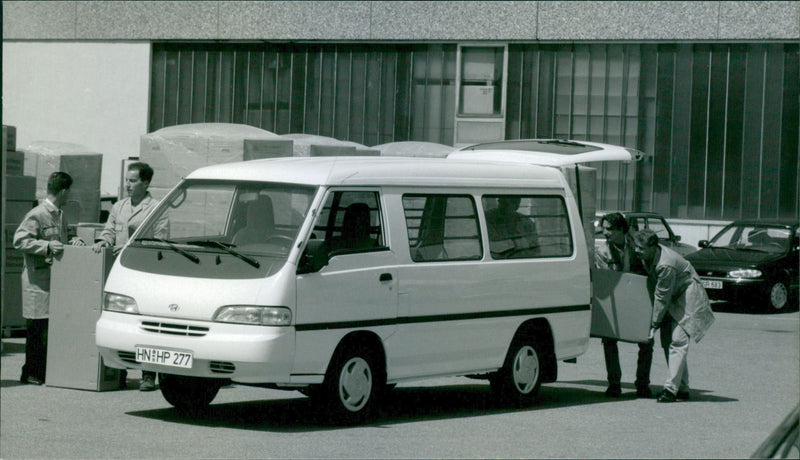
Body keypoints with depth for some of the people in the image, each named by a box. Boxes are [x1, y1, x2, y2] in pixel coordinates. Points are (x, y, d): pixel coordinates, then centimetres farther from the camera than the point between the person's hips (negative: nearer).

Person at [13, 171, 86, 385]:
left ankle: (45, 372, 10)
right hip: (38, 282, -8)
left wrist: (73, 242, 7)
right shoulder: (36, 215, -9)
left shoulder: (60, 217, 18)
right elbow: (19, 240, -15)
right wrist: (47, 246, -21)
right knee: (37, 329, -6)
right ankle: (31, 373, 0)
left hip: (57, 279, 8)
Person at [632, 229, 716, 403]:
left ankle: (671, 387, -21)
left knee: (678, 341, -17)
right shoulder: (647, 257, -5)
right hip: (673, 298, 9)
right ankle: (682, 388, 10)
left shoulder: (665, 265, -32)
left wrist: (654, 324, -17)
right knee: (667, 340, 5)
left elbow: (662, 297, -24)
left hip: (687, 296, -9)